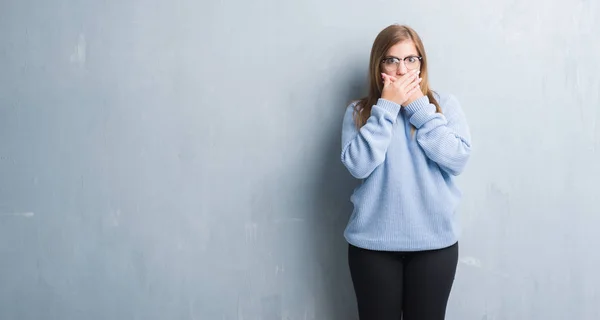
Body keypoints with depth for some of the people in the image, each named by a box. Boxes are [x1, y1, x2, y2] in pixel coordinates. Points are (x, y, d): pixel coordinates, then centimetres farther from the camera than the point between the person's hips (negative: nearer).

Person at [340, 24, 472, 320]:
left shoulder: (445, 105, 3)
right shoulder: (359, 112, 1)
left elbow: (457, 159, -10)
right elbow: (358, 166, -14)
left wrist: (419, 107, -11)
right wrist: (387, 107, -13)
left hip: (435, 241, 1)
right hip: (373, 242, 0)